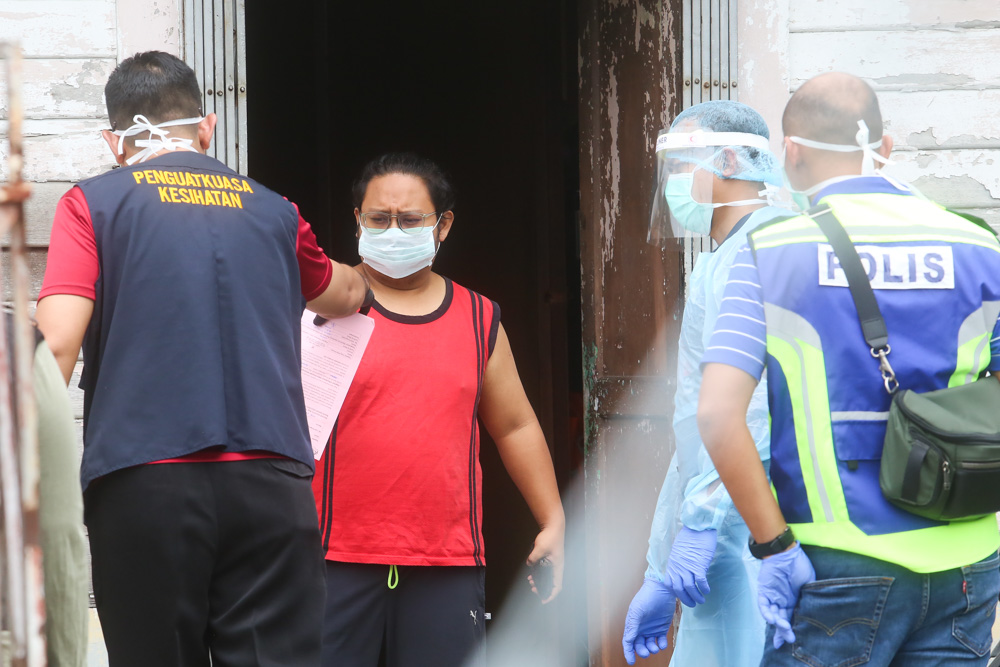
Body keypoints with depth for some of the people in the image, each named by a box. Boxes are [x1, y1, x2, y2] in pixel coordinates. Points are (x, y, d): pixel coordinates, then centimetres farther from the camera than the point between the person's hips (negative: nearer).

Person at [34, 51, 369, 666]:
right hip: (271, 486, 2)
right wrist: (361, 281, 62)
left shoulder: (93, 203, 6)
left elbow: (57, 342, -7)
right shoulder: (272, 211, 17)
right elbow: (341, 296, 38)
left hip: (144, 482, -2)